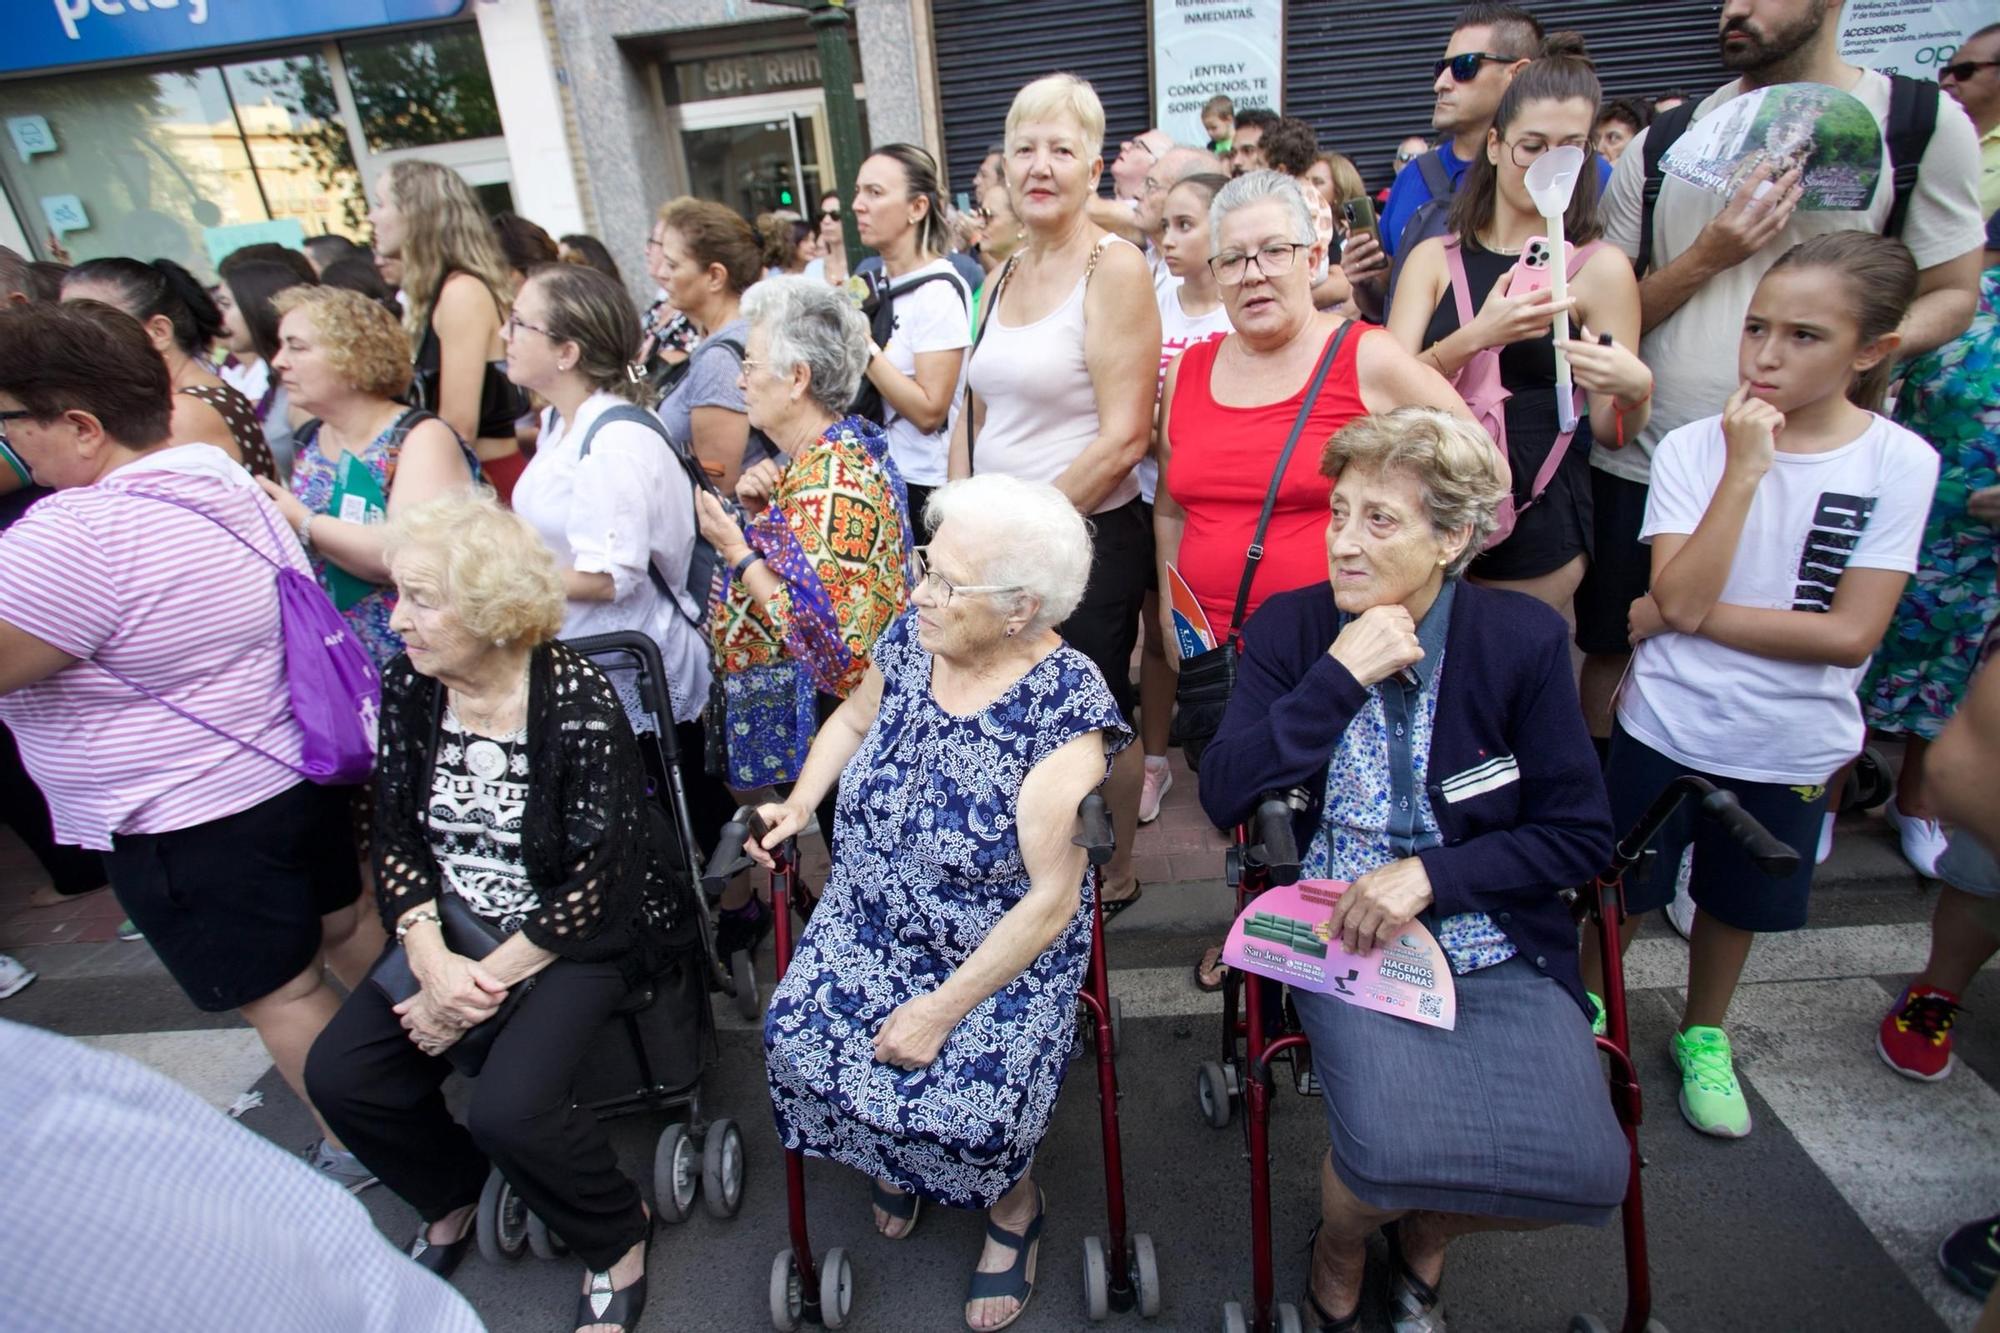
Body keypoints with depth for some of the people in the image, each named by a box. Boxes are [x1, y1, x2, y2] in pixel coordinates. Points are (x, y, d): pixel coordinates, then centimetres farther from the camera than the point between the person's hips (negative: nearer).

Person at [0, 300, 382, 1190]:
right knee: (345, 929, 24)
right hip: (296, 773, 8)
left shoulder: (79, 534, -26)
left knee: (280, 996, 10)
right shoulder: (223, 479, 1)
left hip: (190, 826, -8)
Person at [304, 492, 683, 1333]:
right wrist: (432, 957, -13)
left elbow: (593, 884, -20)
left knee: (507, 1108, -22)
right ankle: (451, 1198, 26)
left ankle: (616, 1237, 11)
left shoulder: (578, 705, -22)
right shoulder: (408, 687, -4)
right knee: (339, 1074, -5)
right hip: (457, 926, 7)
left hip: (577, 933, -6)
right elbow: (396, 840, 1)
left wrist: (488, 979, -17)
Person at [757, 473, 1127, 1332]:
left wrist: (944, 1009, -18)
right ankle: (895, 1162, 23)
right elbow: (855, 719, 15)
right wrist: (799, 803, 0)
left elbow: (1052, 900, -21)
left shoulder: (1064, 712, -25)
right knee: (796, 1042, -13)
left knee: (968, 1105, -22)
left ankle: (1012, 1203, 19)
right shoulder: (911, 639, -8)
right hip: (871, 923, 5)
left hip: (1003, 957, -5)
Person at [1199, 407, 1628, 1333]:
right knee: (1394, 1150, -25)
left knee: (1582, 1167, -19)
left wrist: (1430, 873, -15)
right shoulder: (1289, 630, -3)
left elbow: (1581, 835, -2)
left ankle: (1425, 1233, 20)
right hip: (1348, 938, -1)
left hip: (1497, 946, 2)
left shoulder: (1524, 641, -4)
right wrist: (1340, 677, -20)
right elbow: (1224, 797, -13)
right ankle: (1339, 1254, 17)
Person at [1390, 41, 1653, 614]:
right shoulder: (1434, 258, 5)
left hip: (1537, 527, -1)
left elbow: (1609, 431, -1)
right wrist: (1476, 338, -24)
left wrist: (1635, 391, -23)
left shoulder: (1600, 267, -1)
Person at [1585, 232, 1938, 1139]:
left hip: (1790, 747, 1)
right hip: (1666, 727, -1)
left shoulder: (1900, 463, -9)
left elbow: (1851, 633, -15)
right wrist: (1744, 469, -25)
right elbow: (1678, 598, -22)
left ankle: (1703, 1036, 44)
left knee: (1734, 902, 20)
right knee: (1625, 888, 14)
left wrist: (1683, 616, -18)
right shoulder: (1693, 448, -11)